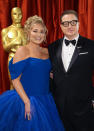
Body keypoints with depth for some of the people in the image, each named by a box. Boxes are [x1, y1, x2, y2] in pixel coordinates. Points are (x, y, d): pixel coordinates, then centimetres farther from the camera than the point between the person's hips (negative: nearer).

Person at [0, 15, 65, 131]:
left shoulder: (46, 52, 10)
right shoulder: (22, 51, -8)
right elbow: (15, 79, -13)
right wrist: (27, 102, -17)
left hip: (46, 101, 6)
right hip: (28, 101, -6)